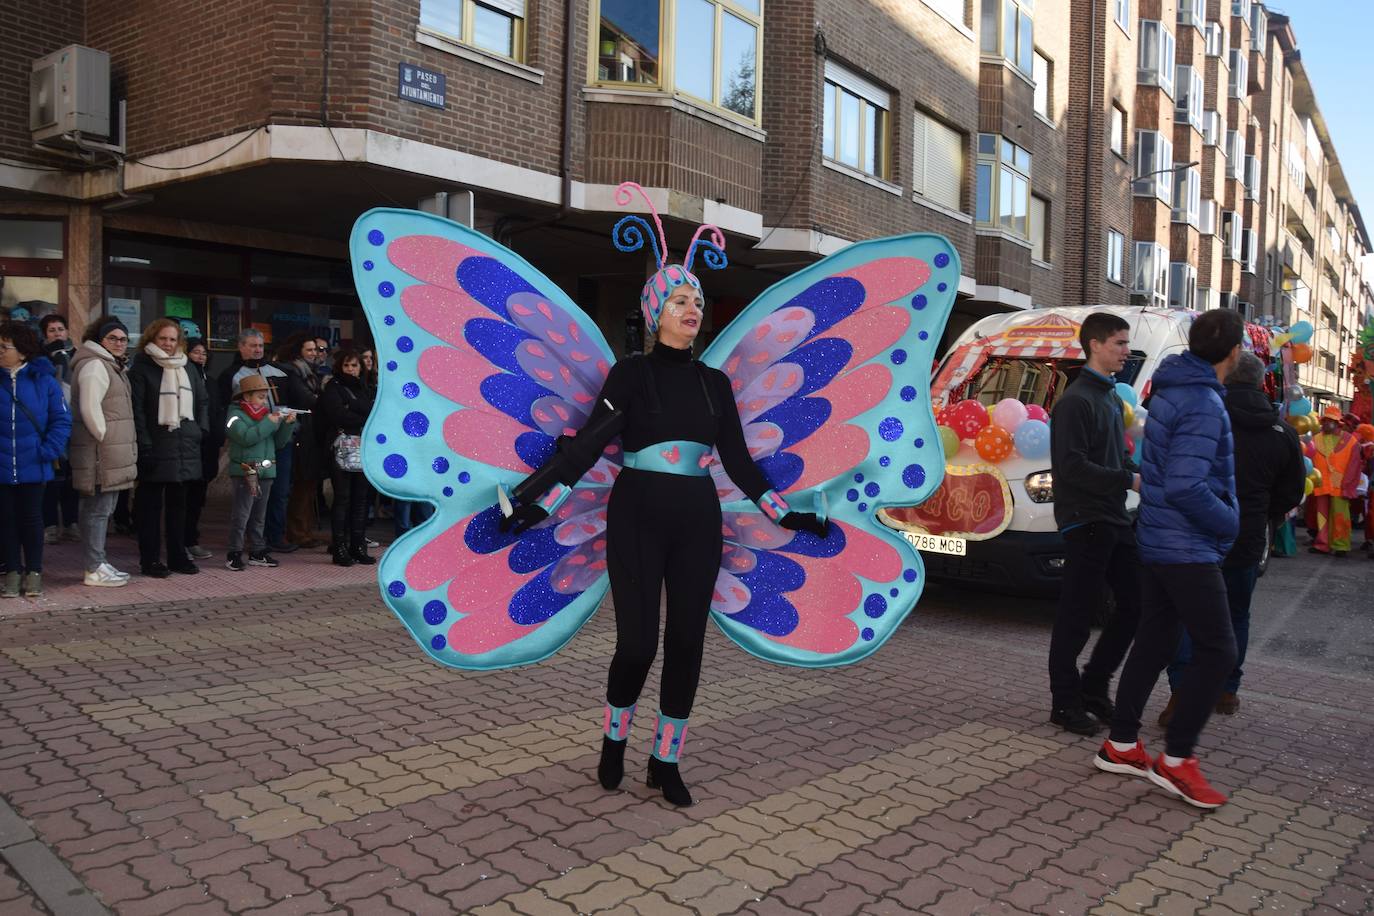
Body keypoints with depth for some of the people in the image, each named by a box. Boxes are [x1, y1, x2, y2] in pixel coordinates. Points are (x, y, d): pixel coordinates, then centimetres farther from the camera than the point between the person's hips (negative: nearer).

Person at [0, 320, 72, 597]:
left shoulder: (43, 379, -5)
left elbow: (62, 420, -4)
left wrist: (48, 450, -12)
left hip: (33, 467, -2)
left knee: (31, 518, 8)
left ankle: (34, 572, 19)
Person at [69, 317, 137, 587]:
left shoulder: (110, 366, 22)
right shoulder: (94, 365, -11)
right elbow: (90, 408, -20)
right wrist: (106, 439, -15)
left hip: (111, 454, 10)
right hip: (100, 453, -10)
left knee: (102, 509, 14)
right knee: (98, 509, -5)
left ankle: (99, 564, 22)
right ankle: (95, 570, 0)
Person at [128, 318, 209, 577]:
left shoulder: (186, 368, 14)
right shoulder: (141, 368, -3)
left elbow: (203, 400, 23)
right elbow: (136, 409, -10)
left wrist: (201, 429, 10)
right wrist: (144, 445, -16)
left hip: (185, 449, 5)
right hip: (155, 449, -5)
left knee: (178, 503, 11)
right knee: (150, 505, 2)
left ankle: (178, 556, 19)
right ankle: (150, 559, 8)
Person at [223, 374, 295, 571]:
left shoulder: (267, 414, 13)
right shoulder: (236, 415, -4)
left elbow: (279, 442, 13)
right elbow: (246, 437, -22)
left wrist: (286, 425, -1)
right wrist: (269, 423, -17)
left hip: (266, 472, 6)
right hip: (245, 471, -6)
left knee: (259, 515, 13)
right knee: (241, 514, -6)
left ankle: (257, 552, 21)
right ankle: (234, 554, 1)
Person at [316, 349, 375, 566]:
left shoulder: (363, 389, 21)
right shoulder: (332, 388, 2)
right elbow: (339, 415, -13)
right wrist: (366, 421, -6)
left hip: (363, 449, 6)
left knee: (361, 498, 4)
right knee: (342, 498, -5)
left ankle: (358, 546, 8)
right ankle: (340, 548, -1)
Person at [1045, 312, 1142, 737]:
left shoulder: (1113, 398, 18)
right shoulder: (1076, 400, -12)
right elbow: (1070, 466, -20)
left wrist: (1141, 474, 3)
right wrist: (1128, 480, -20)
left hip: (1115, 519, 9)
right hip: (1085, 522, -9)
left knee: (1135, 605, 11)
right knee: (1077, 615, -2)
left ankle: (1094, 686, 23)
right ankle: (1065, 703, 10)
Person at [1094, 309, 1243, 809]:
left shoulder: (1171, 389, 9)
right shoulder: (1204, 405, -20)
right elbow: (1185, 487, -25)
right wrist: (1228, 523, -11)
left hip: (1156, 543, 9)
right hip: (1188, 550, -9)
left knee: (1154, 642, 15)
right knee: (1217, 650, -1)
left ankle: (1120, 745, 23)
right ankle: (1176, 759, 4)